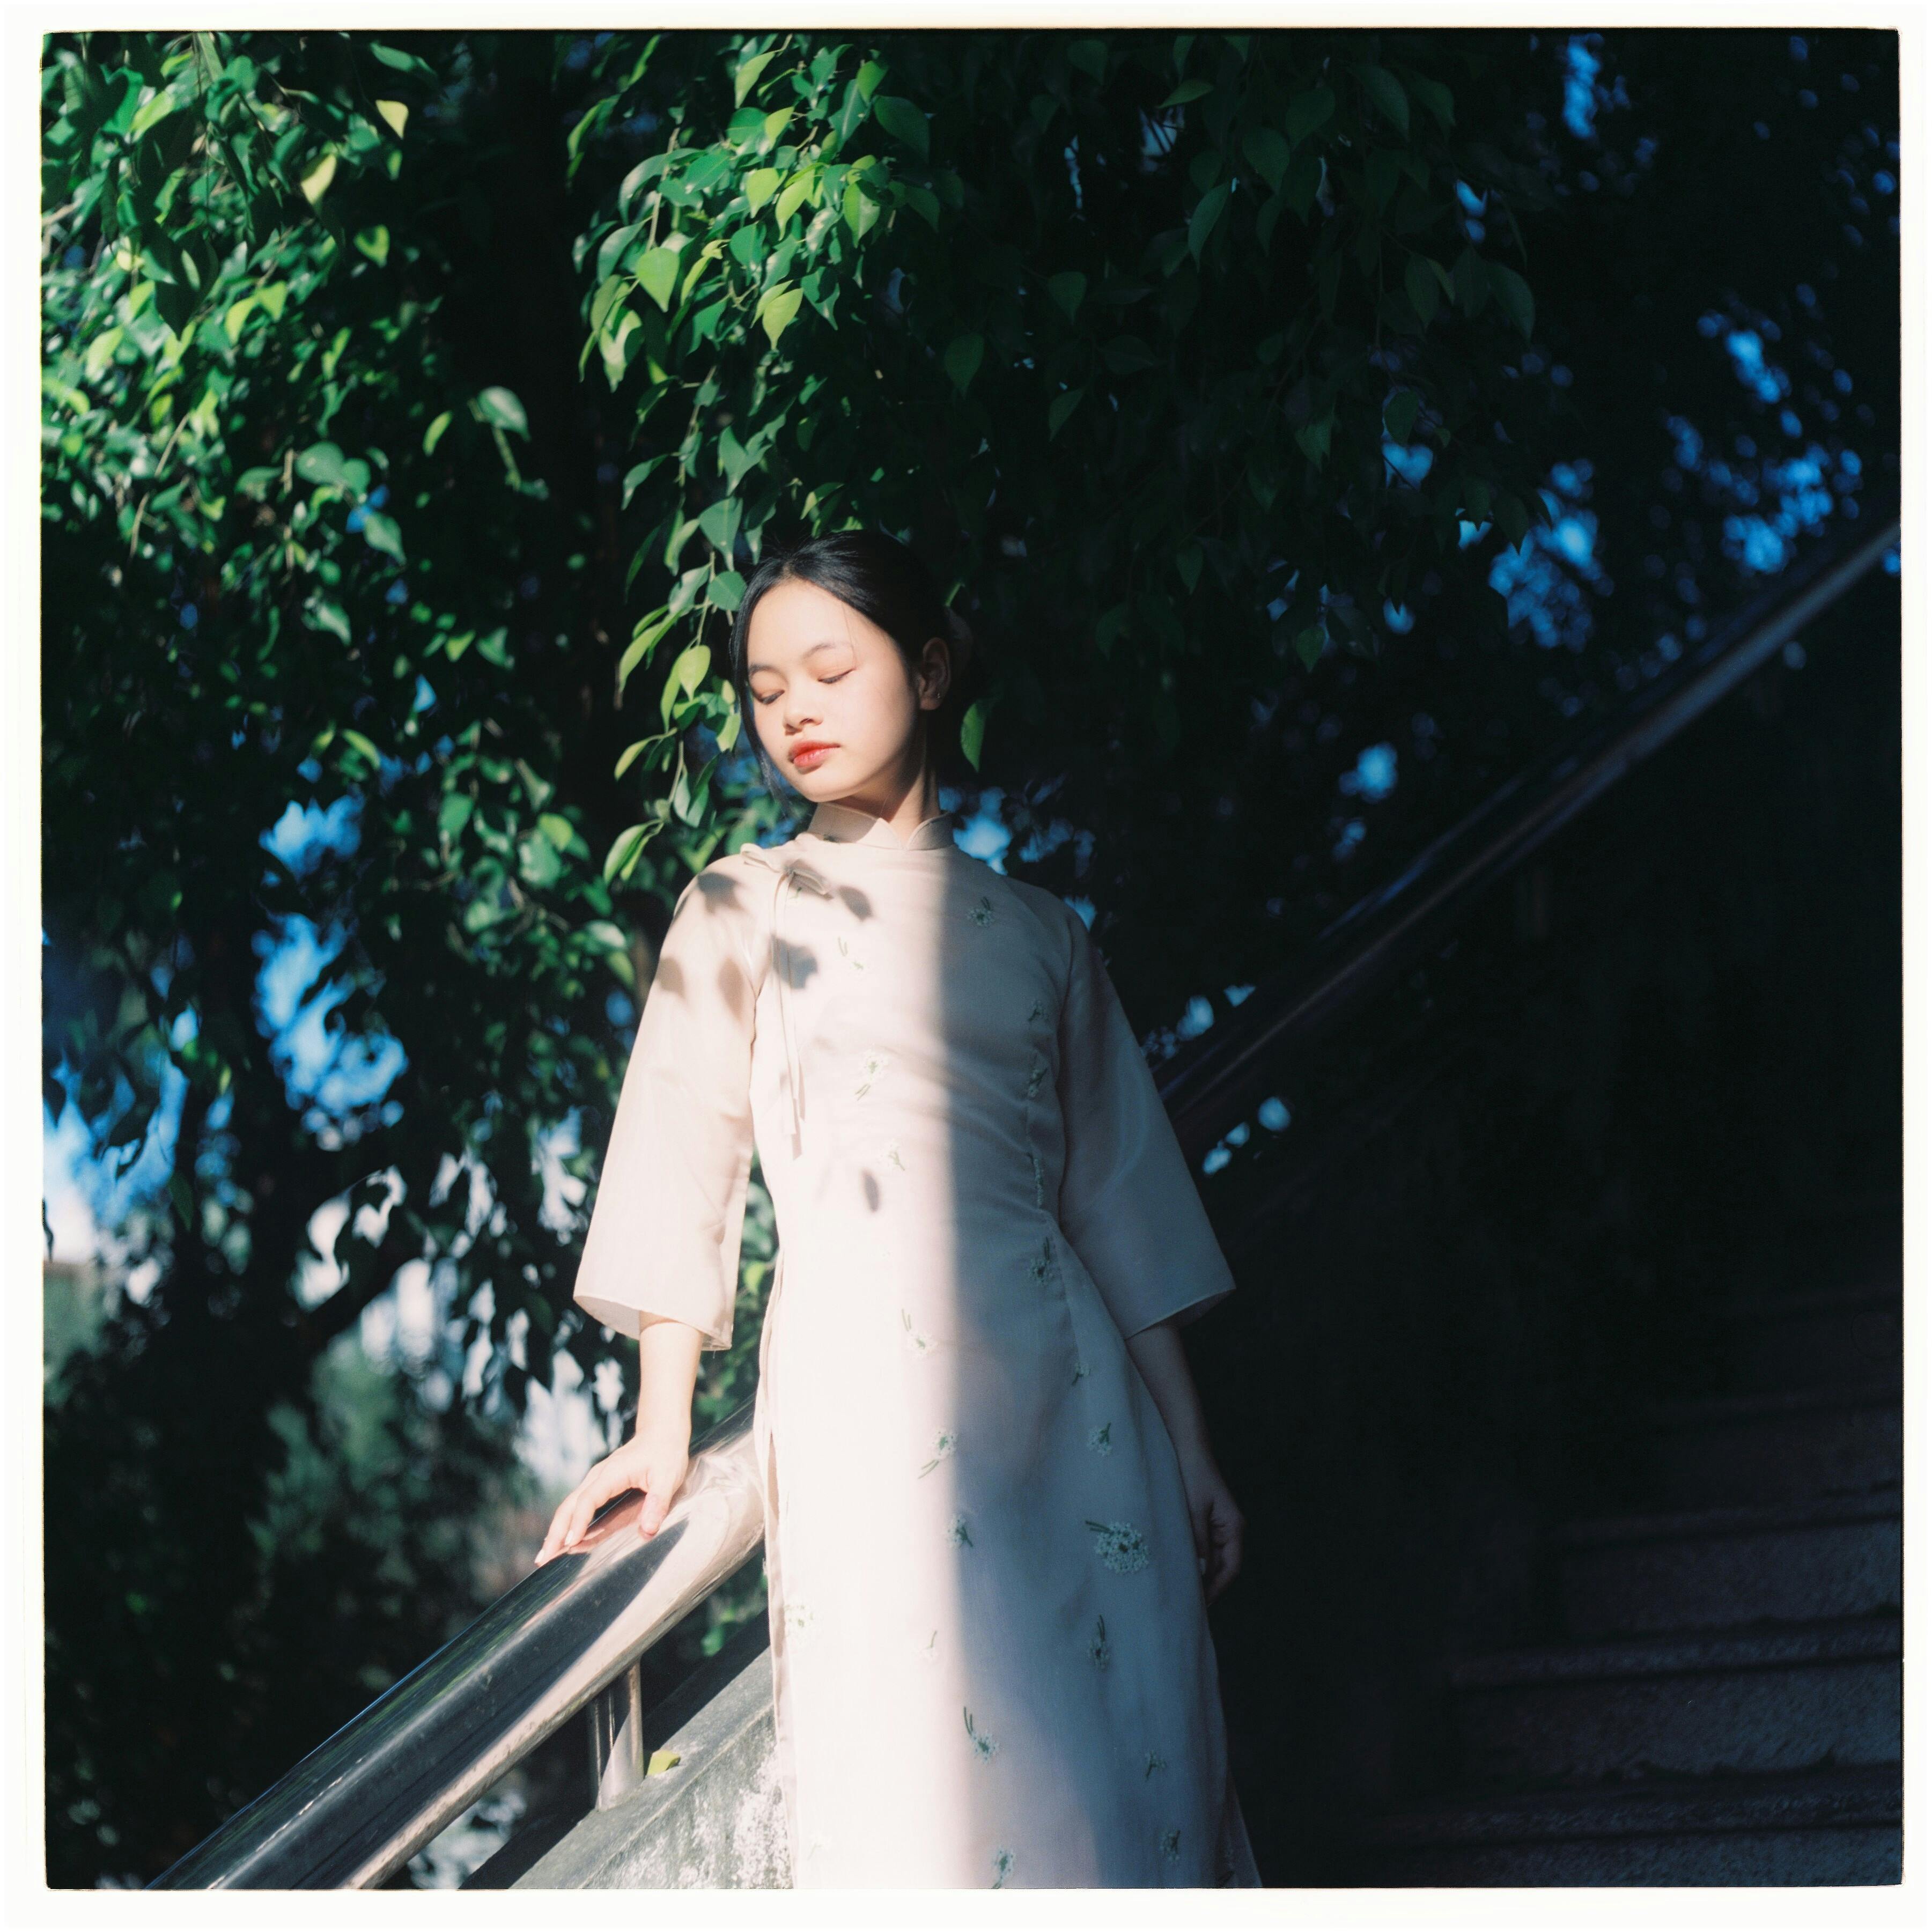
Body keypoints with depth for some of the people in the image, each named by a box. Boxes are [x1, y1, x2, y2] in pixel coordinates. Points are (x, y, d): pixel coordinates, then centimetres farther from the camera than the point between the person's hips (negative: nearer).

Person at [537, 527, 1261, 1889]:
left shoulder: (1038, 932, 15)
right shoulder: (744, 909, 11)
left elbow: (1121, 1201, 14)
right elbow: (686, 1151, 7)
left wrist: (1191, 1454, 10)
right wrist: (664, 1427, -1)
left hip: (1063, 1386, 2)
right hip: (862, 1382, -2)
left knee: (1121, 1764, -3)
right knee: (929, 1780, -9)